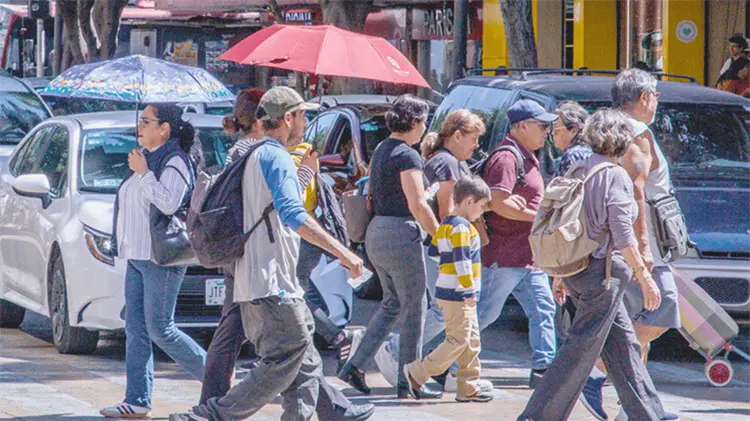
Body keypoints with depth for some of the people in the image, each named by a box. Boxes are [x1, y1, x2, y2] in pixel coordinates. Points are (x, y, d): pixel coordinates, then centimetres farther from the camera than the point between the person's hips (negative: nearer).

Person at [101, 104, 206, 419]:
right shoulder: (149, 159, 19)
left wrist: (142, 172, -20)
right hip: (137, 257, 10)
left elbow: (169, 203, -25)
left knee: (160, 329, -9)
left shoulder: (174, 162, -11)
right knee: (136, 329, 3)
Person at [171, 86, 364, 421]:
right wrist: (342, 252, -26)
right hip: (272, 284, -10)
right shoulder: (277, 158, -12)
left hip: (252, 281, 10)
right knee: (281, 367, -11)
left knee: (306, 368, 10)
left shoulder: (253, 157, 19)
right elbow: (293, 215, -24)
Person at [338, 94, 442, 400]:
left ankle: (356, 365, 8)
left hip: (375, 232, 9)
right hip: (401, 234, -9)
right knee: (414, 308, 1)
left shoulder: (380, 151, 13)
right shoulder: (408, 156, -15)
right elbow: (418, 206, -19)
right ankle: (409, 382, 5)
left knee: (392, 303, 18)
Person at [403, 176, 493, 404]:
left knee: (472, 341, 12)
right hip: (457, 294, -11)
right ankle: (416, 373, -6)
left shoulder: (446, 225, 14)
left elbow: (433, 253, 19)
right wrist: (469, 287, -21)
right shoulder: (461, 227, -16)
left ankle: (468, 388, 13)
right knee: (458, 341, -9)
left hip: (447, 291, 11)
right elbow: (461, 259, -23)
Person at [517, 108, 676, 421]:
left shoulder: (577, 171, 9)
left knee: (622, 343, 14)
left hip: (575, 268, 8)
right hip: (604, 271, -8)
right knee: (581, 351, -5)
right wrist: (644, 277, -13)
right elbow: (622, 234, -18)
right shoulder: (615, 176, -13)